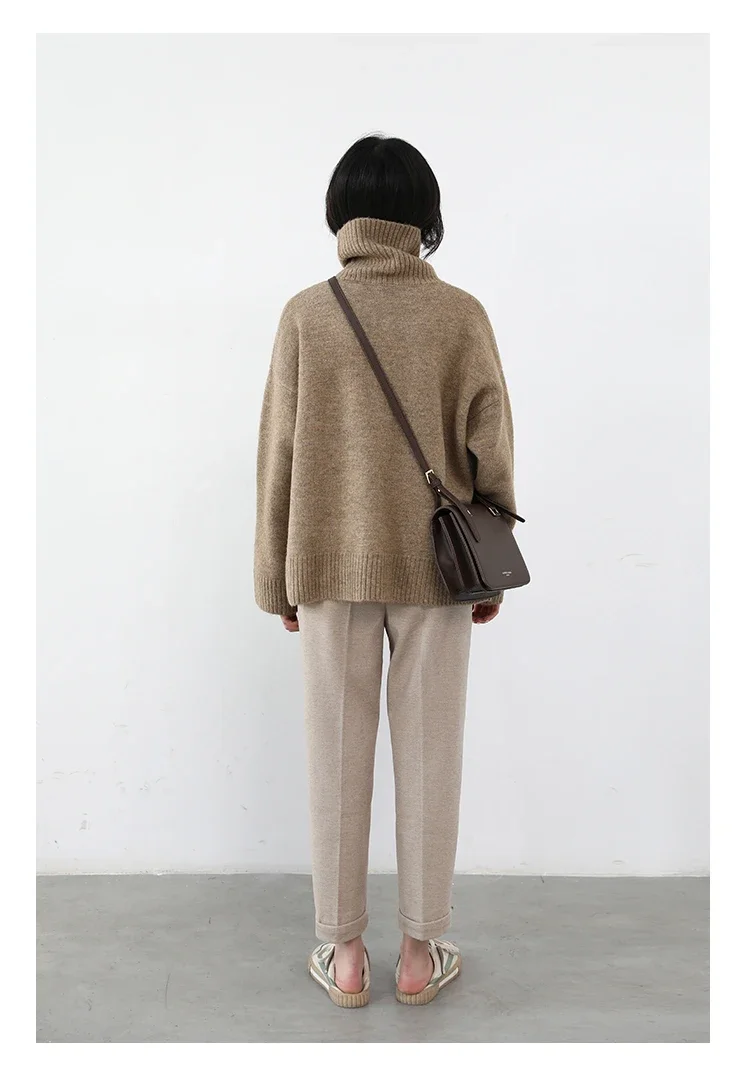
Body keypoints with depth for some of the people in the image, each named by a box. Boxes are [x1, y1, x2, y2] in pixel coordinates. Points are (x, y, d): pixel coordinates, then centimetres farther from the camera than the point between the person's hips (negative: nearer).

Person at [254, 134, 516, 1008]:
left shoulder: (306, 314, -3)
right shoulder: (461, 315, -3)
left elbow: (279, 455, -2)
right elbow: (491, 452, -3)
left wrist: (276, 578, 7)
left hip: (332, 569, 0)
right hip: (435, 569, 0)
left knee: (338, 757, 11)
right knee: (428, 758, 11)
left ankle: (344, 952, 24)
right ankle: (421, 950, 24)